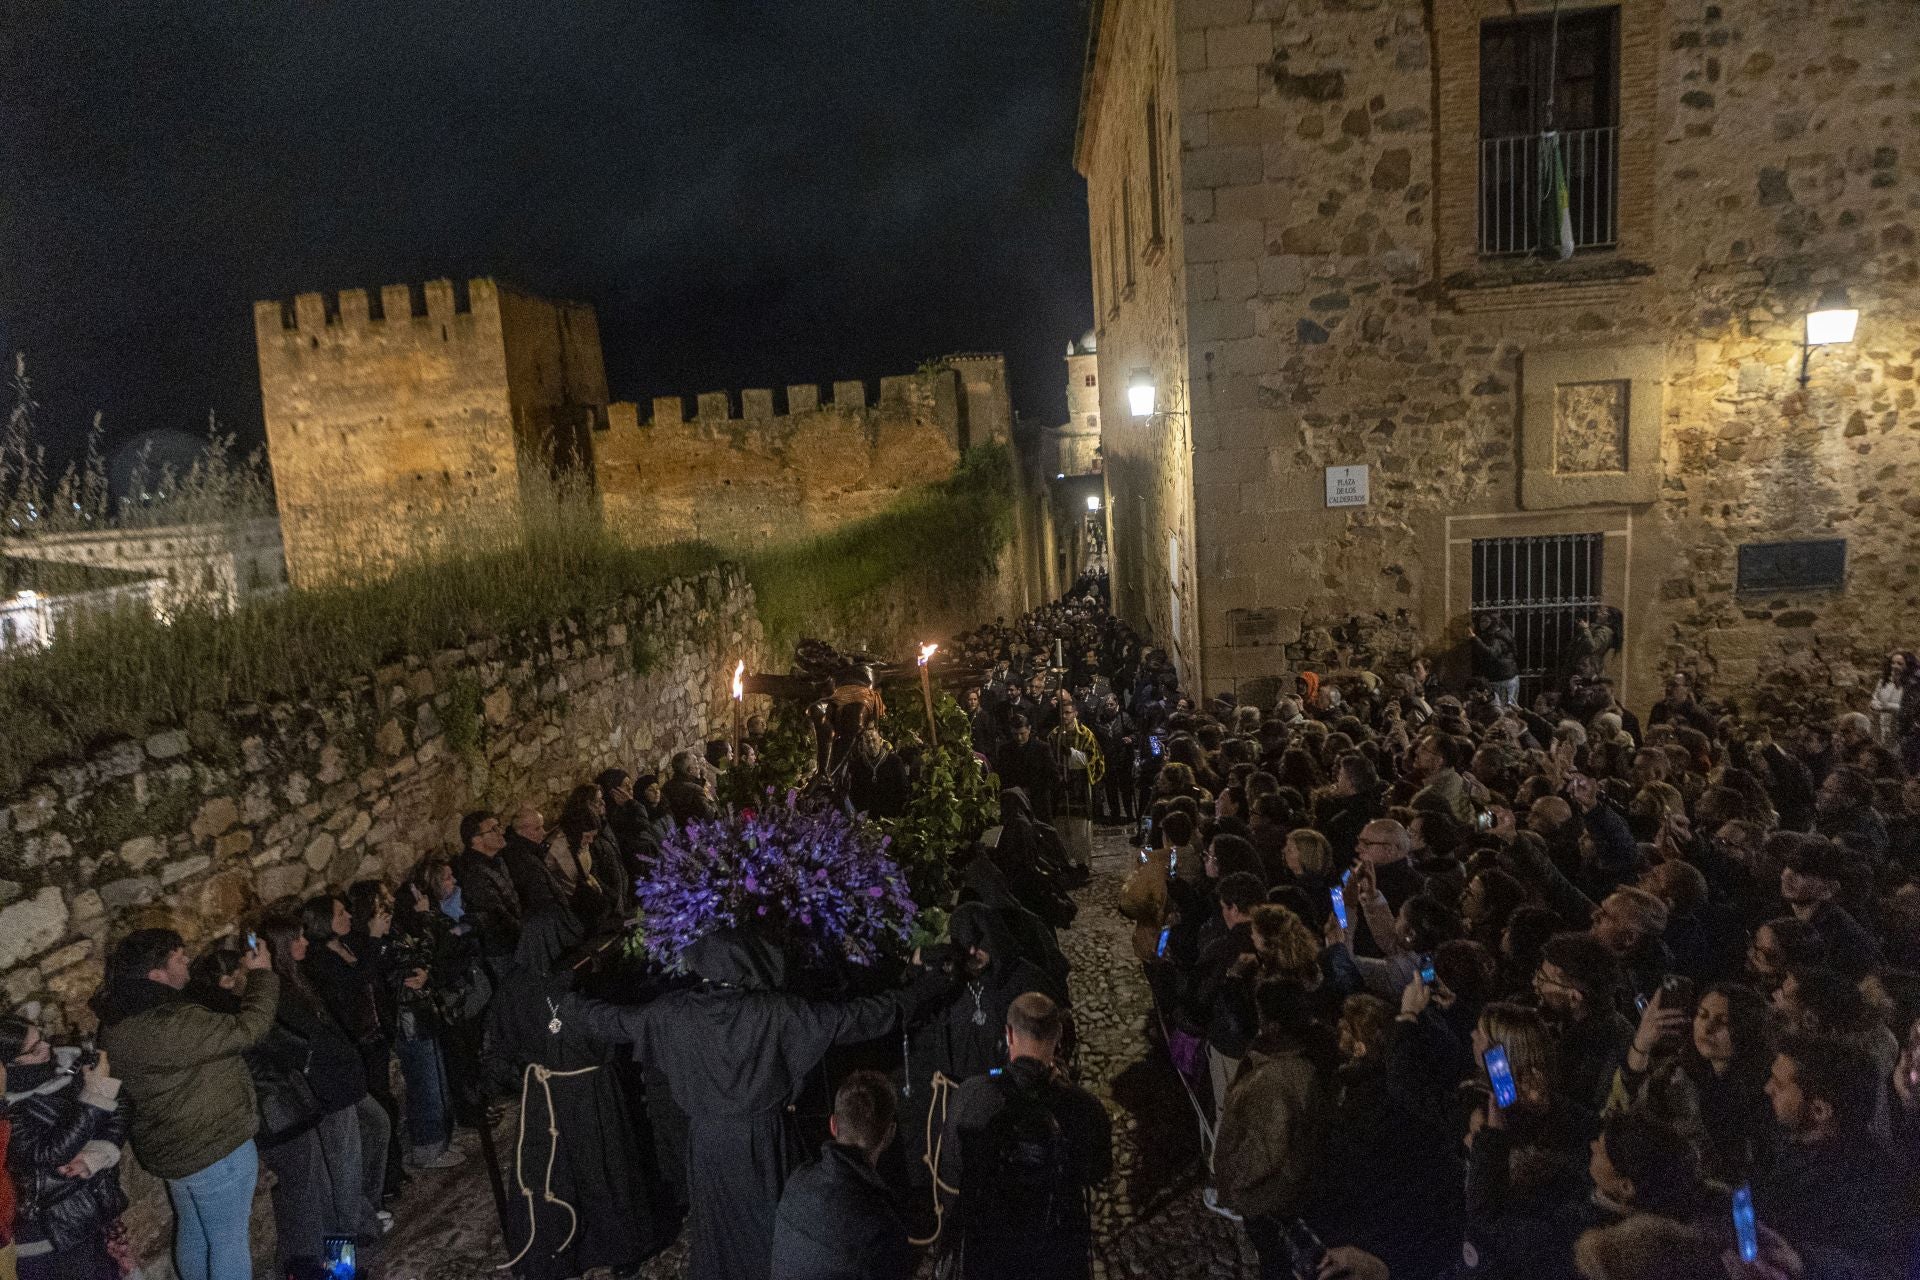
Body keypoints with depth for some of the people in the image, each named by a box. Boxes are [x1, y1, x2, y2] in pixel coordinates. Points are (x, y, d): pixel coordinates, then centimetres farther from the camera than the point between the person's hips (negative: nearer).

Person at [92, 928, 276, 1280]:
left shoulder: (119, 1022, 0)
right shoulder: (172, 1023, -31)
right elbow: (249, 1029, -26)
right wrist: (261, 974, -15)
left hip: (169, 1147, 9)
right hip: (215, 1149, -9)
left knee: (192, 1232, 25)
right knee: (229, 1240, 6)